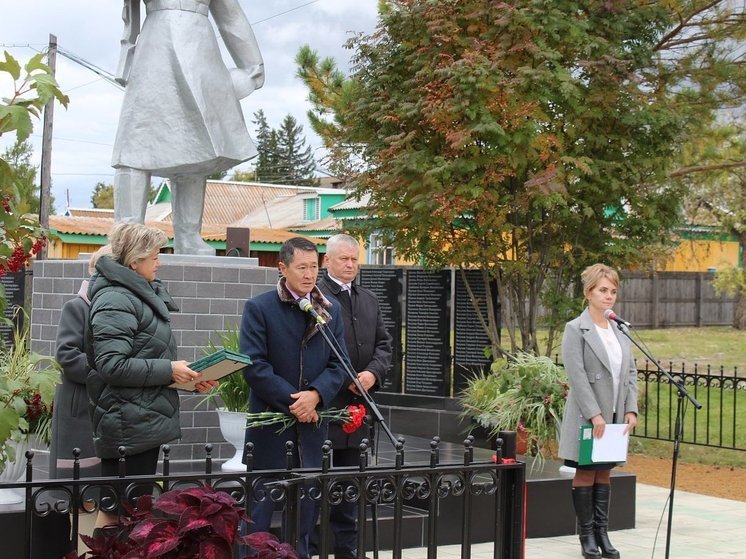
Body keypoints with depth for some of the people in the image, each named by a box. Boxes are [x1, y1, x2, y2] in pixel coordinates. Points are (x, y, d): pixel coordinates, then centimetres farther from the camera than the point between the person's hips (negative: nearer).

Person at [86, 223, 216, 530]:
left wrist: (189, 377, 7)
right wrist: (168, 370, -19)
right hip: (129, 423, -10)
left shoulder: (141, 294, 16)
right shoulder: (116, 302, -15)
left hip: (141, 420, 10)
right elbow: (111, 365, -24)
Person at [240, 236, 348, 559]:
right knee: (259, 501, 1)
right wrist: (291, 400, -16)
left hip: (312, 422, 4)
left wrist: (315, 395, -14)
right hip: (270, 419, -4)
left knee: (306, 501, 11)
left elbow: (339, 364, 5)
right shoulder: (259, 308, -5)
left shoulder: (330, 311, 9)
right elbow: (253, 365, -12)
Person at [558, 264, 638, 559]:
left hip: (615, 415, 6)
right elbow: (577, 376, -14)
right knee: (585, 473, 2)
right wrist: (594, 414, -19)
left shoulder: (619, 330, 11)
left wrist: (631, 409, 1)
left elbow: (631, 372, 12)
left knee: (604, 472, 10)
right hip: (588, 415, -6)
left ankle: (602, 533, 15)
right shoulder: (576, 329, -7)